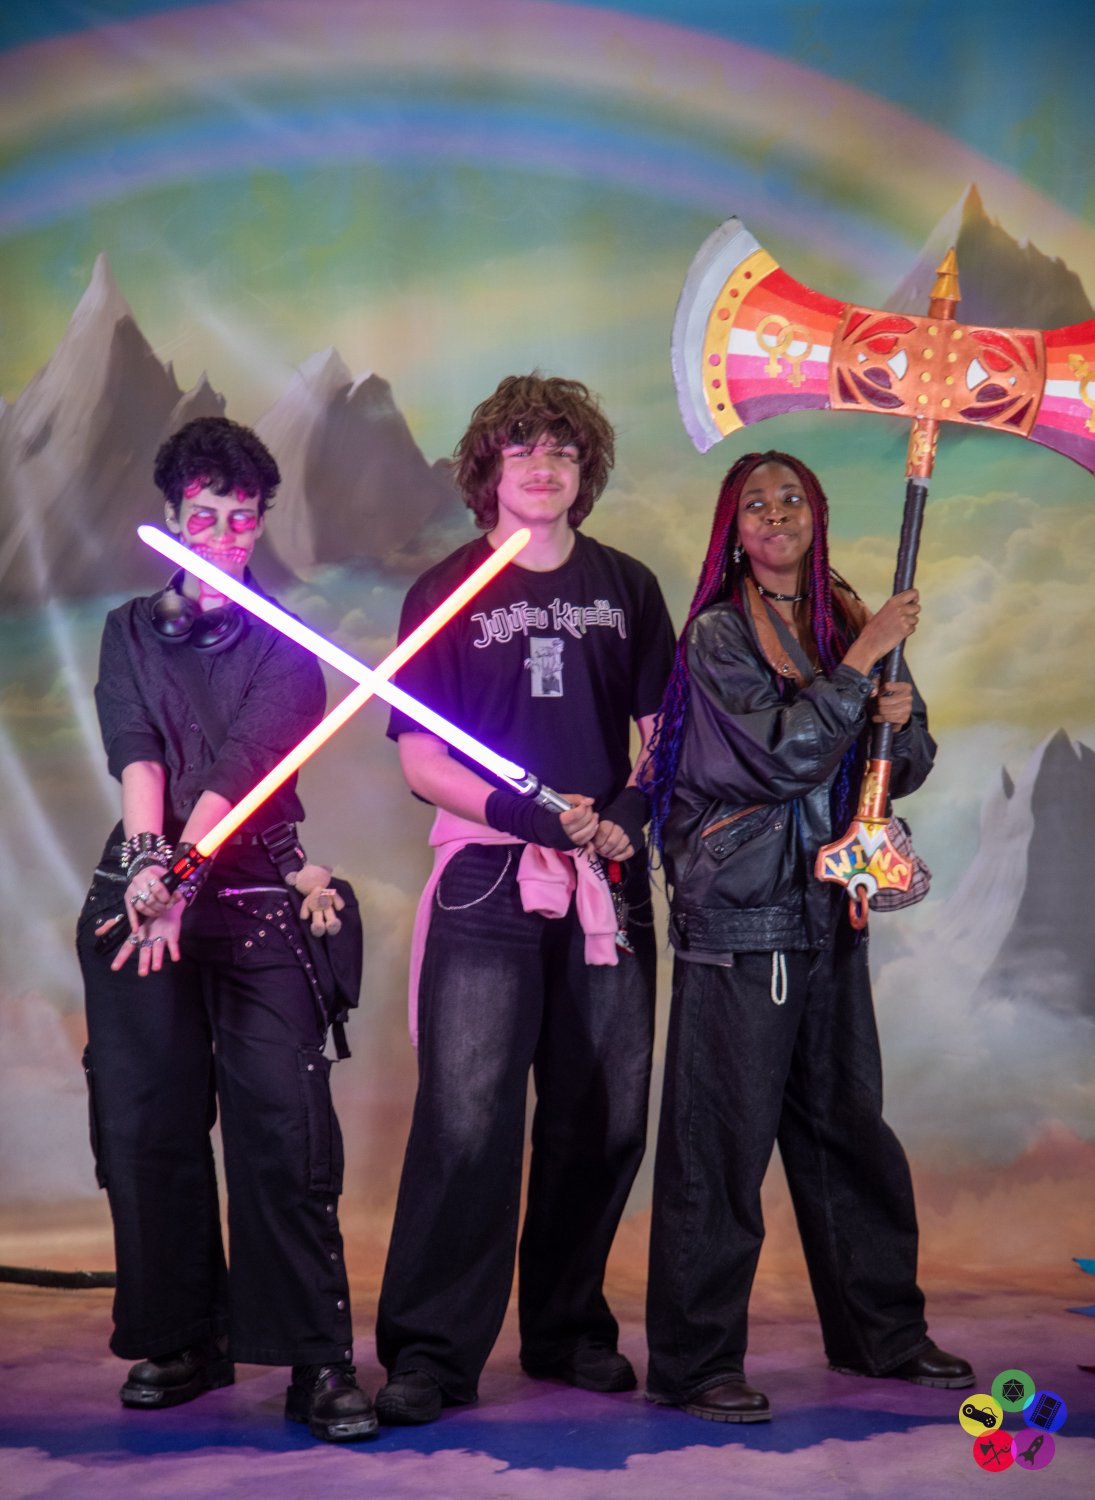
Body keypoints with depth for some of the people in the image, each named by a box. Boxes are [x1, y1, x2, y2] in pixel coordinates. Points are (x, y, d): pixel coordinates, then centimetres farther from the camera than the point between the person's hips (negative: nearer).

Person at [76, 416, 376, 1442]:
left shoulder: (287, 645, 9)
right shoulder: (131, 633, 16)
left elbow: (241, 763, -7)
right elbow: (133, 749, -2)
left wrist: (184, 872, -20)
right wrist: (148, 856, -20)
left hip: (259, 906, -2)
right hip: (145, 892, 2)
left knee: (284, 1133, -8)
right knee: (146, 1127, 3)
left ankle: (318, 1363, -5)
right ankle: (181, 1343, 17)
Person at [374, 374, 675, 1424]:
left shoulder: (626, 588, 12)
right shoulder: (448, 591, 4)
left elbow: (665, 733, 15)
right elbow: (419, 759, -1)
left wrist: (627, 814, -5)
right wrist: (525, 813, -15)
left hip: (607, 884, 3)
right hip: (487, 877, -3)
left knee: (602, 1116, 6)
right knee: (466, 1115, -10)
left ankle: (568, 1329, 21)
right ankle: (431, 1352, -1)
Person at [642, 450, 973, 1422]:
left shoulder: (841, 623, 12)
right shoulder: (718, 633, -5)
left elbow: (909, 769, 14)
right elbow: (785, 753, -17)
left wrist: (902, 714, -7)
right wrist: (863, 661, -14)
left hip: (828, 906, 6)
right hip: (738, 912, -6)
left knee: (848, 1123, 14)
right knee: (722, 1135, -4)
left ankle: (880, 1331, 27)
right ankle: (695, 1363, 5)